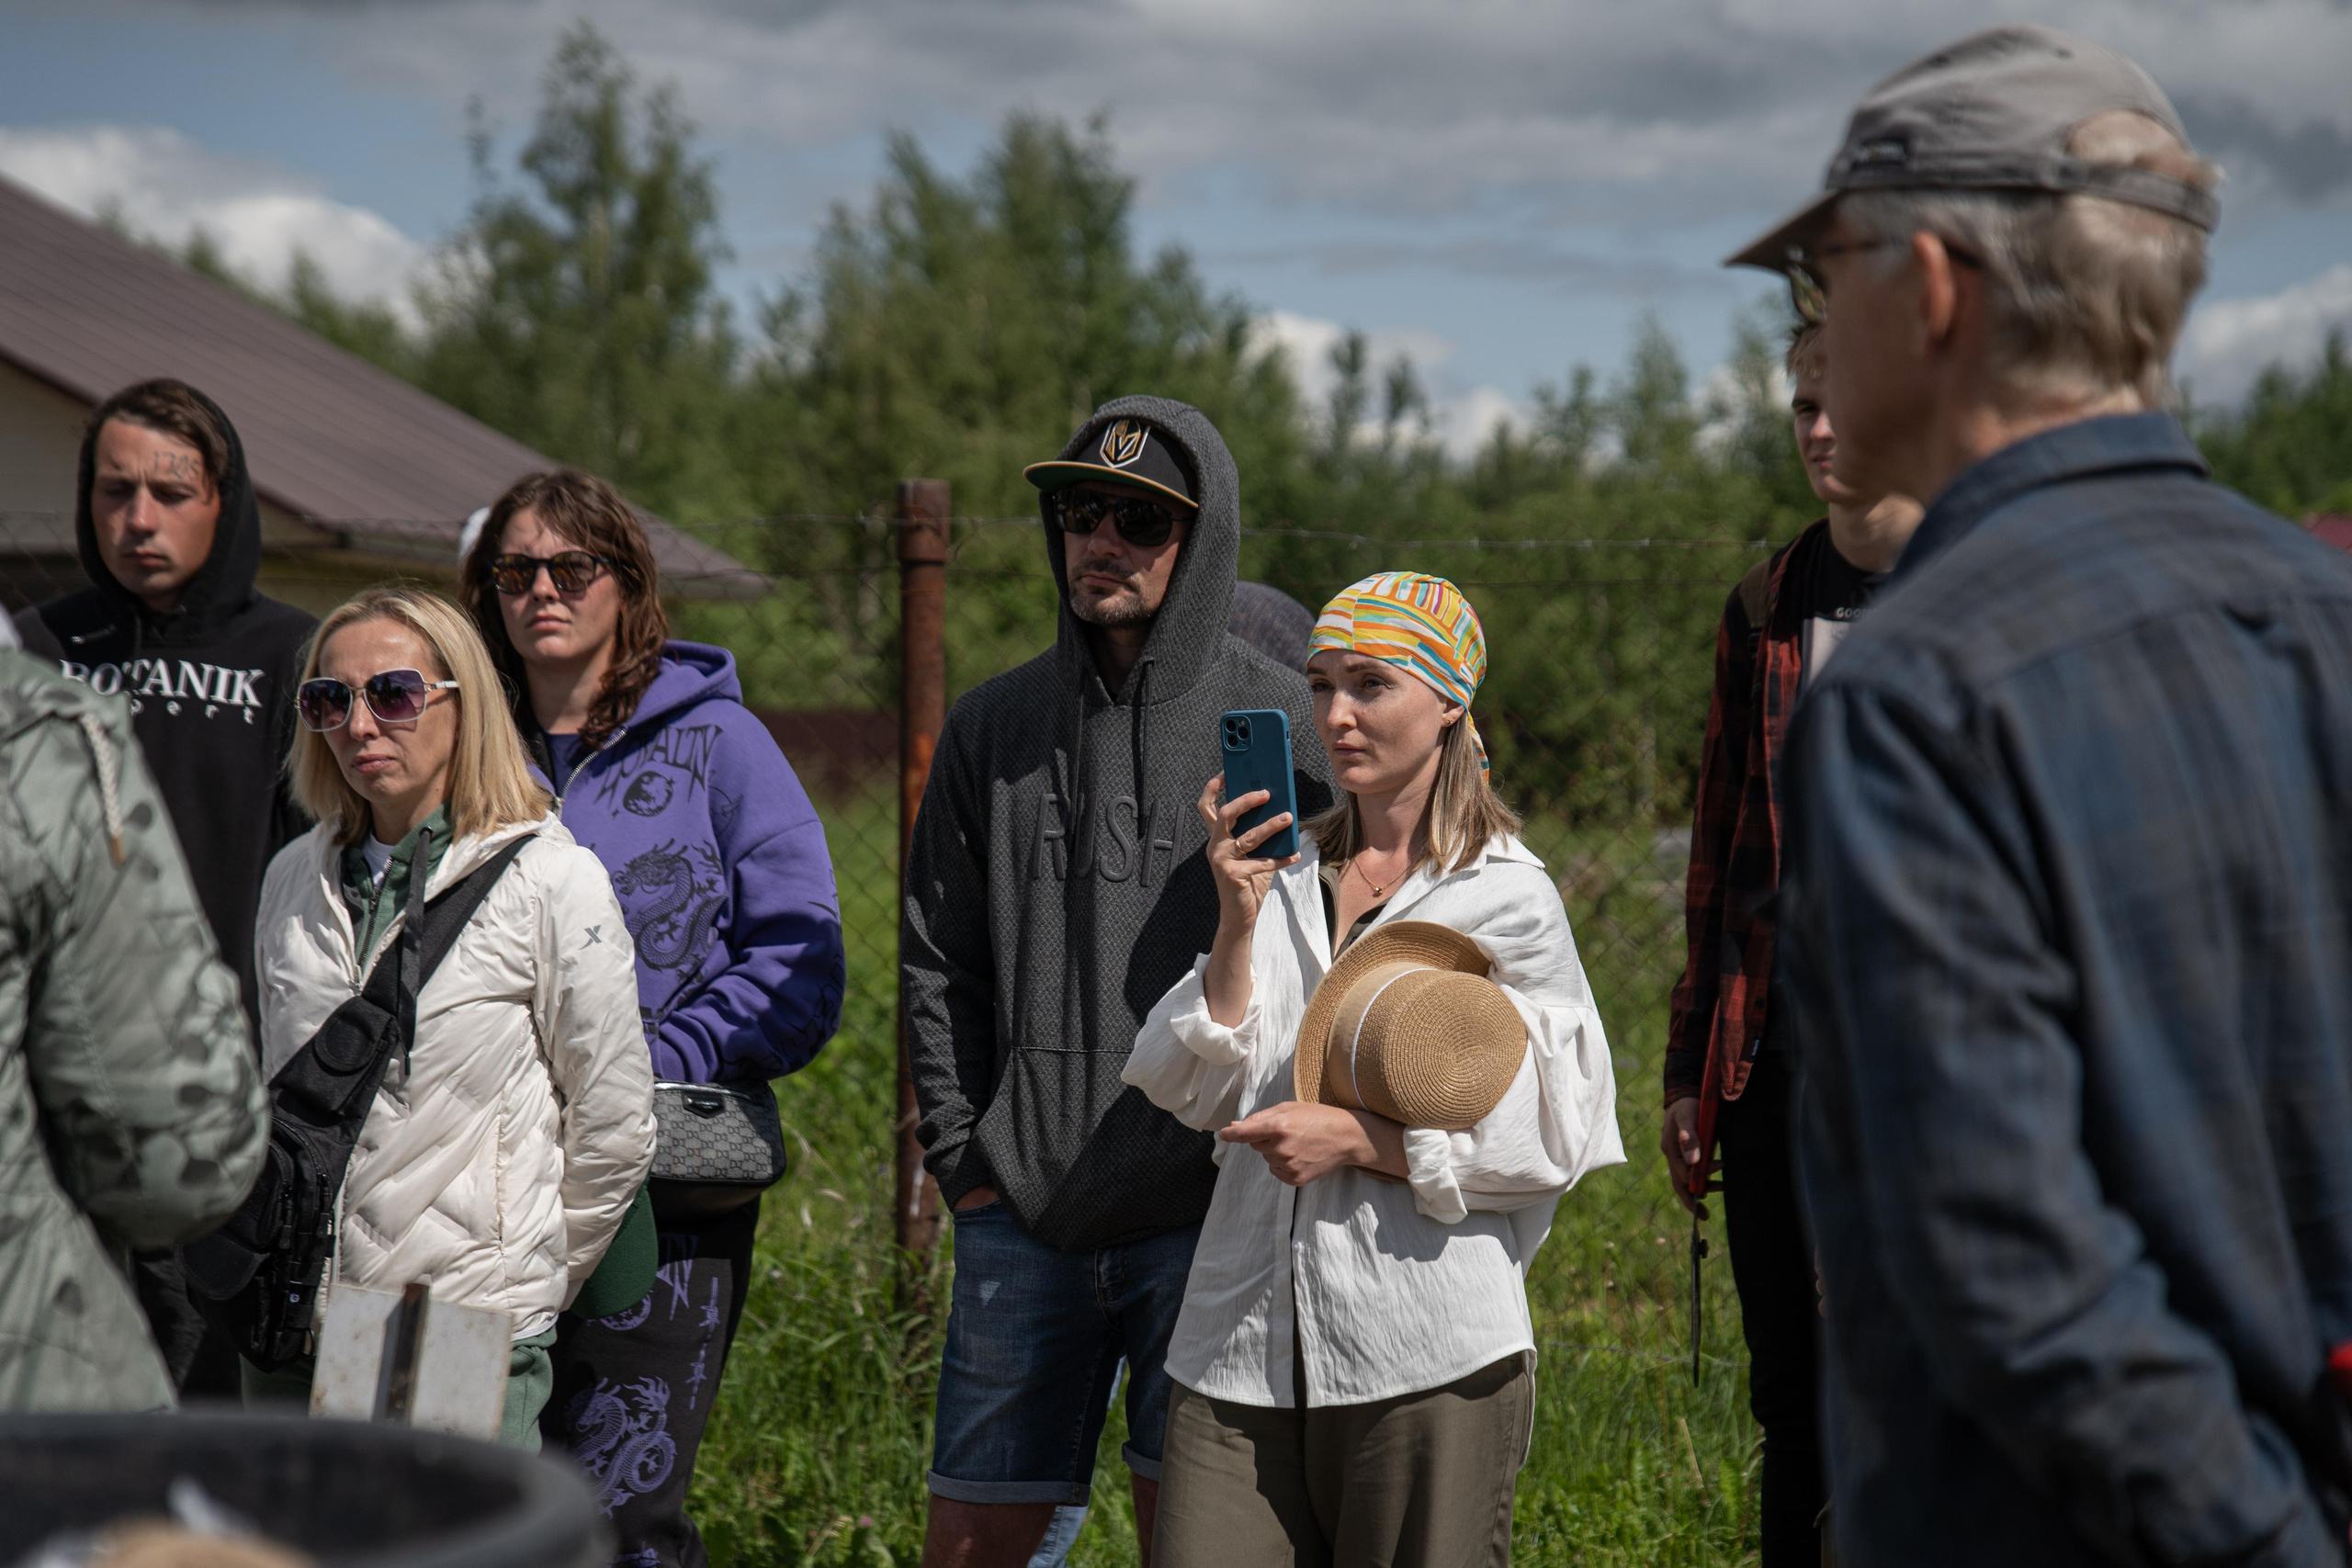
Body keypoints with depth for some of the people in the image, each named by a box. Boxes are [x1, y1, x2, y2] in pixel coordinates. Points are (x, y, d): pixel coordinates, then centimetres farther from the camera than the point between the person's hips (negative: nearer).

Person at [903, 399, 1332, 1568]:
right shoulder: (991, 727, 10)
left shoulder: (1277, 720, -1)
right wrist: (963, 1160, 4)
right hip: (1025, 1216, 3)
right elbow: (938, 966, 13)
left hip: (1210, 1216, -3)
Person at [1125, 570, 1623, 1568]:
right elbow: (1198, 1094, 6)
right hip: (1241, 1343, 4)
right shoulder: (1281, 874, 12)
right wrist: (1238, 924, -6)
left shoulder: (1505, 898, -1)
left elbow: (1547, 1143, -3)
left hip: (1428, 1358, -4)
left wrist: (1361, 1142, -12)